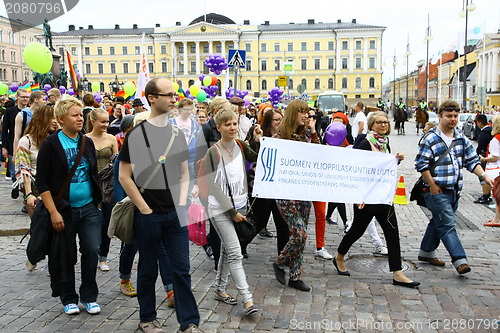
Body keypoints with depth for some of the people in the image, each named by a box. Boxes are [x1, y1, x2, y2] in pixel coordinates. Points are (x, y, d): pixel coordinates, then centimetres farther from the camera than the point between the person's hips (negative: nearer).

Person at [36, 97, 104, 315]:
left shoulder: (87, 143, 7)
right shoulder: (51, 145, -7)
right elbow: (42, 182, -9)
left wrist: (99, 201, 11)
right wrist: (53, 212, -16)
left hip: (89, 208, 4)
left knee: (91, 251, 1)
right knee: (67, 255, 8)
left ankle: (89, 297, 19)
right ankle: (69, 299, 25)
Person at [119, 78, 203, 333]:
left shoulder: (177, 134, 8)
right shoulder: (137, 134, -7)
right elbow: (124, 177, -8)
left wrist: (182, 204, 2)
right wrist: (145, 209, -10)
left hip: (175, 214, 4)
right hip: (148, 215, -4)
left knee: (181, 268, 6)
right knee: (148, 269, 11)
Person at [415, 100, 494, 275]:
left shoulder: (461, 139, 11)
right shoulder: (430, 138, -10)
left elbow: (471, 160, 15)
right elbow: (421, 164, -13)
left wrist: (484, 175, -1)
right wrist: (432, 186, -13)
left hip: (454, 190, 7)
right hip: (437, 190, -7)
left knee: (439, 222, 17)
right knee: (447, 224, -8)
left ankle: (426, 252, 31)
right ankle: (460, 260, -8)